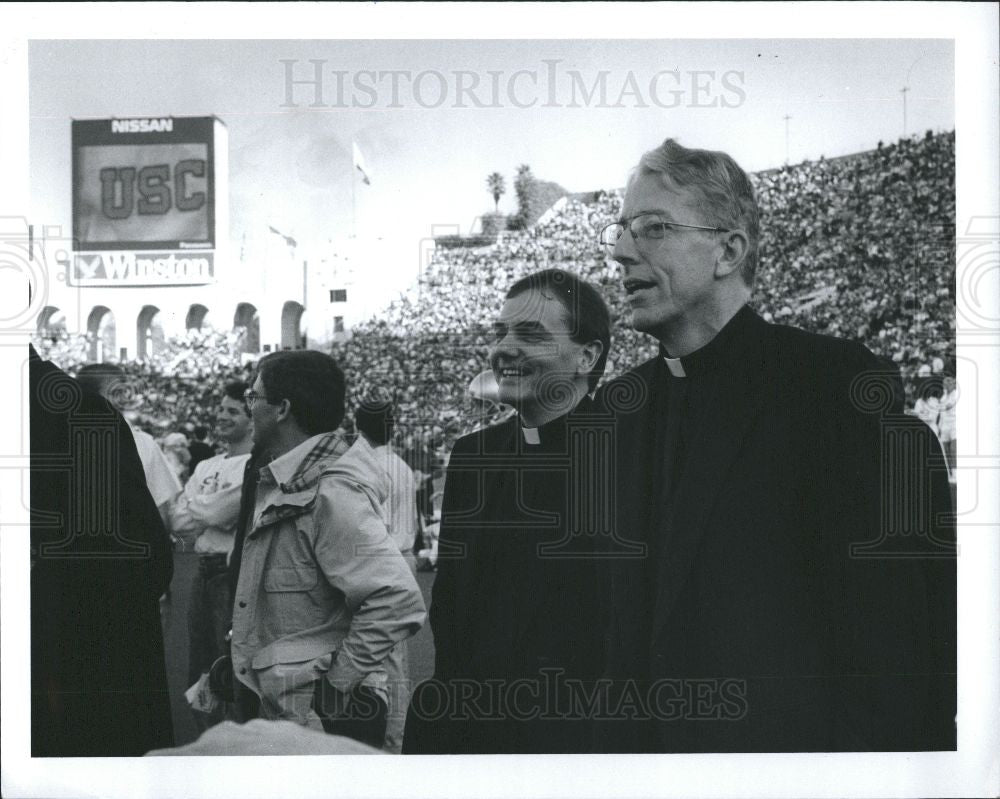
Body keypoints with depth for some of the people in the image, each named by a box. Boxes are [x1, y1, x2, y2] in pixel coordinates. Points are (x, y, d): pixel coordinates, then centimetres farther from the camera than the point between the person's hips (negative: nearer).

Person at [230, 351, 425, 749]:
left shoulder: (331, 495, -21)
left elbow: (398, 600, -28)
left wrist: (335, 679, -22)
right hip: (281, 707, 9)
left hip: (325, 715, -9)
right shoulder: (280, 485, 10)